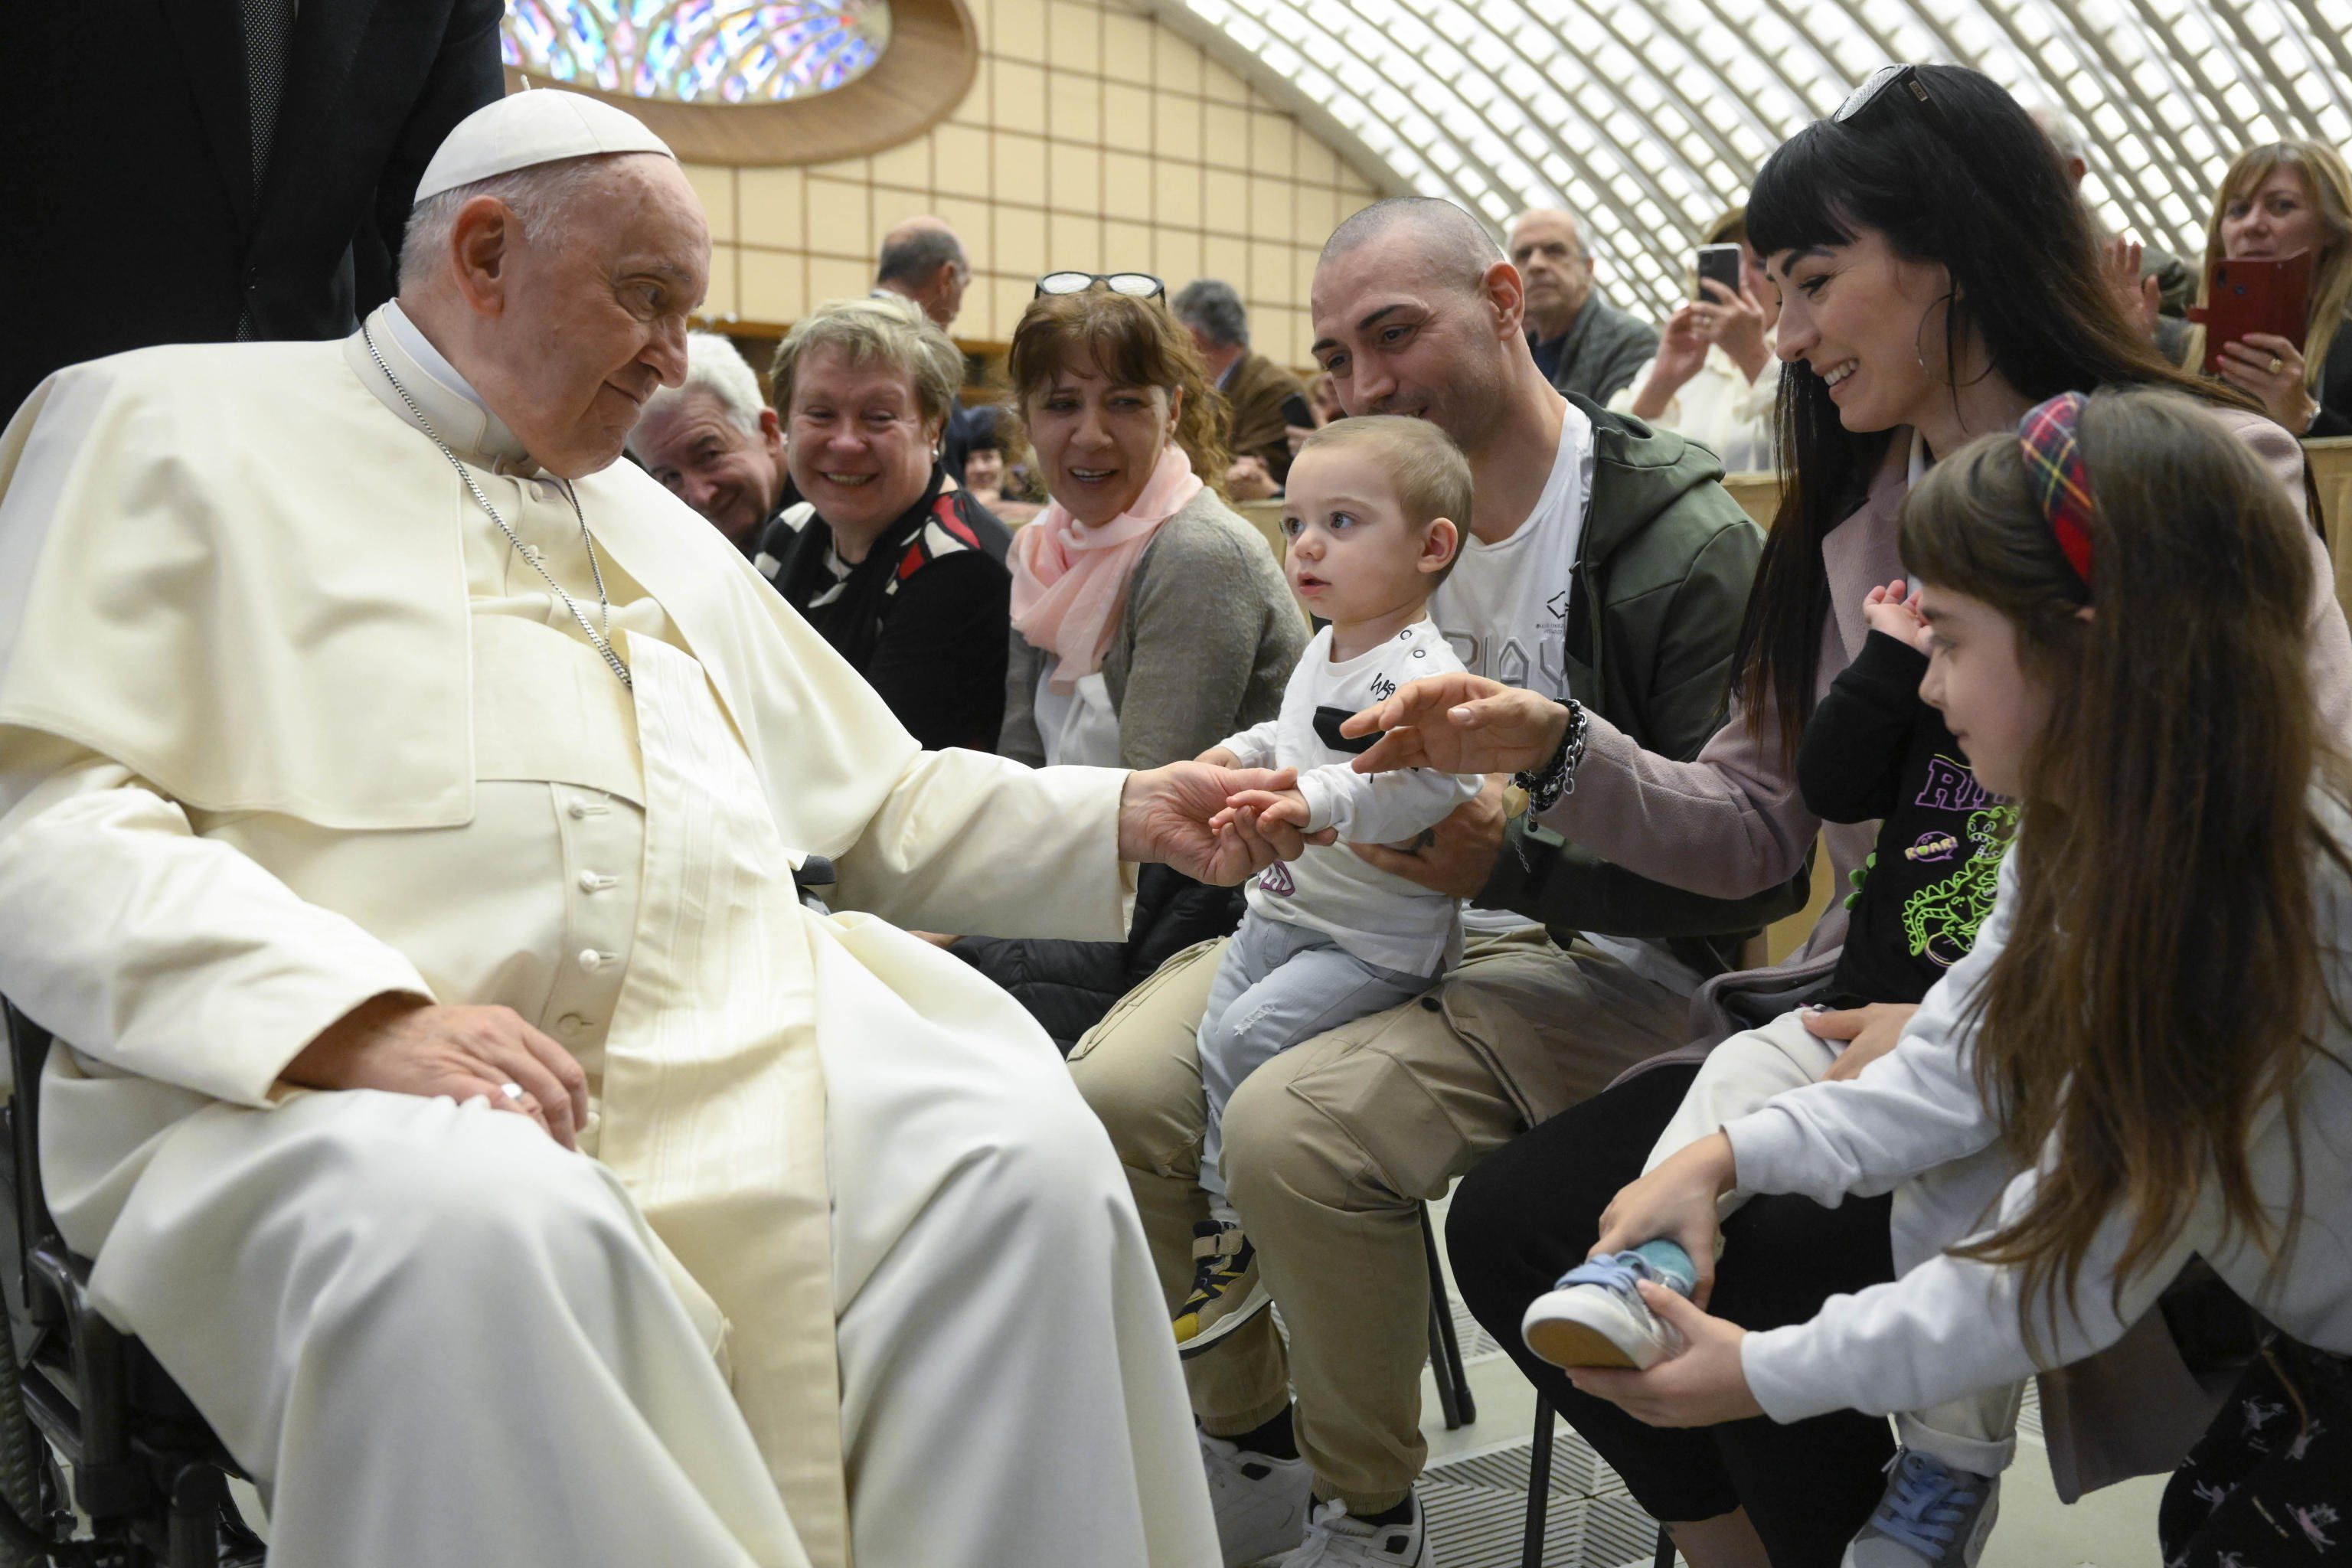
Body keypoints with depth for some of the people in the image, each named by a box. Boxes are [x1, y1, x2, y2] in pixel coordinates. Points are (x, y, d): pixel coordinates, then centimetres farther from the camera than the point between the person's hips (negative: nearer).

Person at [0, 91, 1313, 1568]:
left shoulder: (666, 529, 29)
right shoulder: (178, 431, 10)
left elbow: (887, 807, 29)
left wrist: (1127, 816, 13)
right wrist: (354, 1012, -19)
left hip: (735, 1053, 5)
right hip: (308, 1073, -4)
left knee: (1030, 1151, -22)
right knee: (485, 1225, -37)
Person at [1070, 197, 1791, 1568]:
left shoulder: (1686, 539, -12)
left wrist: (1517, 860, -26)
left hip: (1592, 958, -6)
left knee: (1292, 1128, -31)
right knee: (1119, 1085, -16)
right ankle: (1250, 1451, 9)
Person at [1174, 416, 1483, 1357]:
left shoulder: (1418, 671, -21)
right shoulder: (1322, 653, 10)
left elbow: (1431, 775, -39)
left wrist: (1323, 801, -45)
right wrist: (1240, 754, 14)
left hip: (1377, 940, -9)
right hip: (1282, 908, 9)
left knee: (1246, 1034, -17)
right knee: (1216, 1037, 8)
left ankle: (1234, 1237, 1)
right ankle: (1223, 1219, 23)